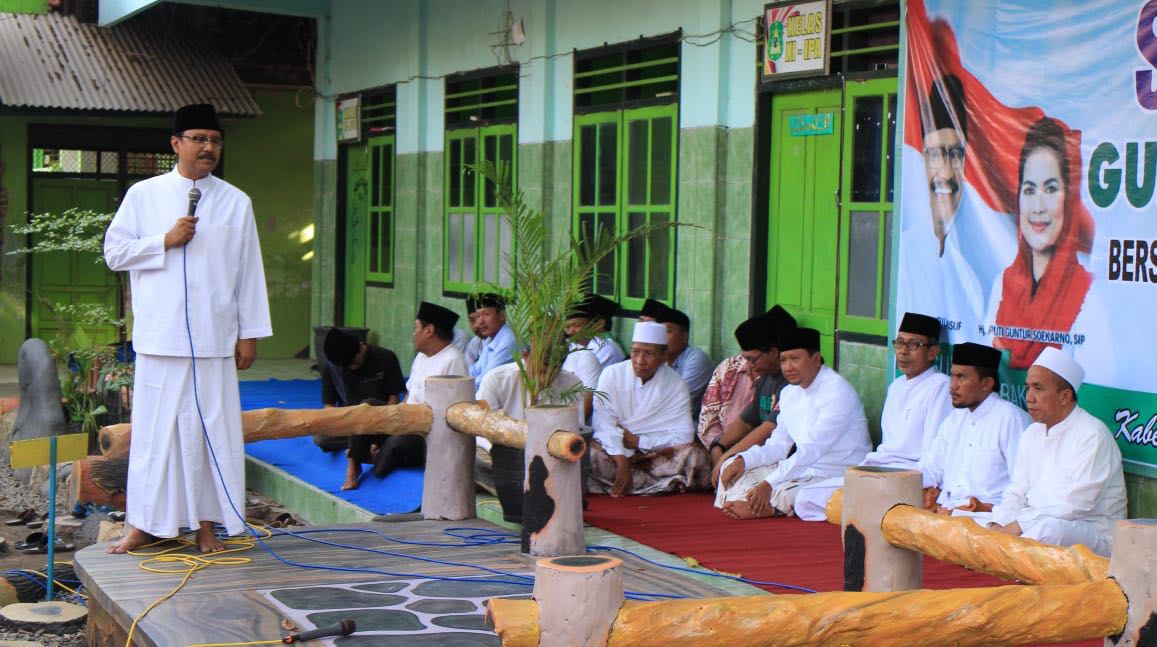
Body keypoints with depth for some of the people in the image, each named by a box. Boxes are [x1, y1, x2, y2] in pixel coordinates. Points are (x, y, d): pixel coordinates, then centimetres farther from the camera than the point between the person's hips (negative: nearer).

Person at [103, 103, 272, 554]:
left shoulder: (236, 202, 7)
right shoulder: (144, 195, 6)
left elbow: (249, 272, 7)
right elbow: (114, 252, 6)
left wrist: (249, 334, 3)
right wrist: (165, 241, -8)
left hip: (215, 338, 1)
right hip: (160, 335, -1)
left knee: (214, 427, 2)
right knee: (155, 428, 3)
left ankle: (206, 523, 12)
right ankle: (147, 522, 13)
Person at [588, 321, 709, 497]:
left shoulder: (676, 384, -2)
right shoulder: (612, 375, -5)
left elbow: (684, 435, -8)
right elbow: (604, 426, -12)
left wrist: (637, 441, -12)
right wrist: (621, 462, -26)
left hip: (656, 454, 1)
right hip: (615, 451, -1)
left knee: (694, 454, -26)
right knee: (590, 453, -33)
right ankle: (662, 485, -26)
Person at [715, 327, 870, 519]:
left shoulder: (837, 391, -18)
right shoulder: (790, 392, 12)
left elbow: (811, 449, -25)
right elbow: (779, 444, 12)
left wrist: (769, 484, -32)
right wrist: (743, 460, -7)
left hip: (835, 476, -9)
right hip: (801, 468, 9)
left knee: (784, 493, -37)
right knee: (732, 466, 1)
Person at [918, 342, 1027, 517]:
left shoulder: (1010, 418, -3)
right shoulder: (954, 419, 22)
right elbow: (930, 468, 22)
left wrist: (990, 508, -20)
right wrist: (925, 491, 1)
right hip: (944, 510, 7)